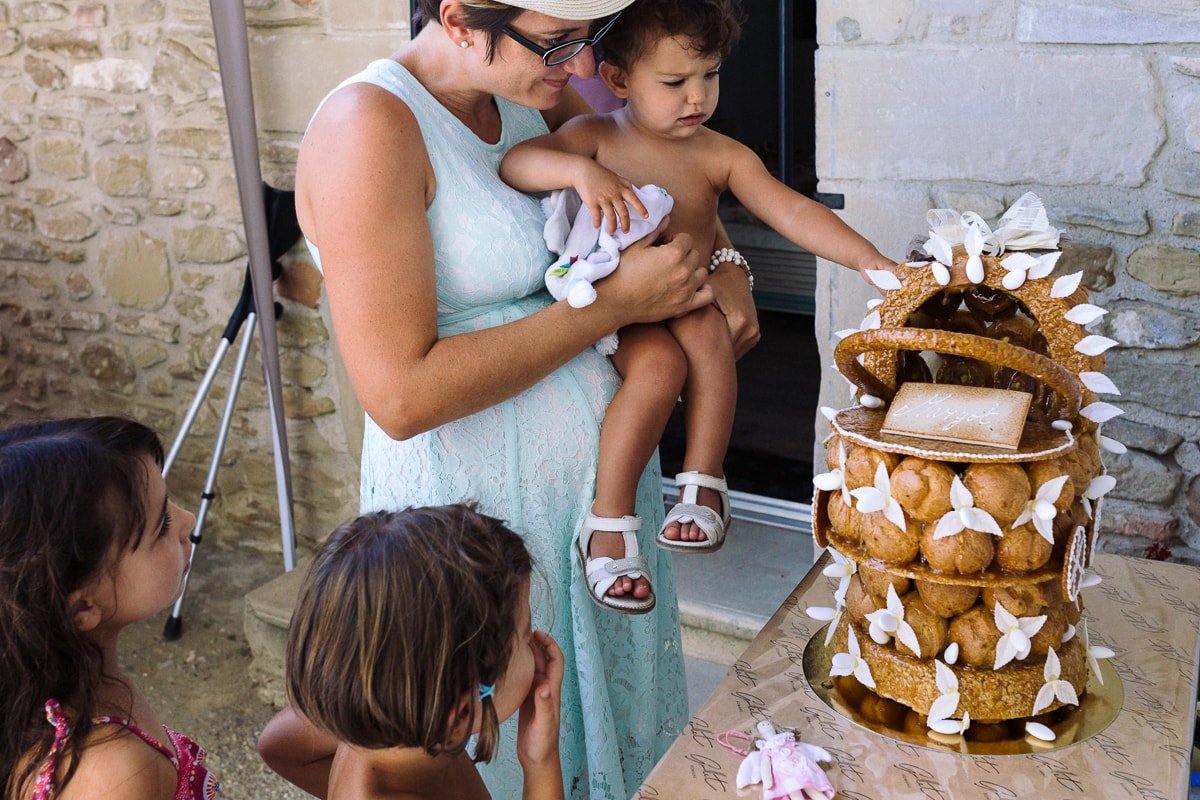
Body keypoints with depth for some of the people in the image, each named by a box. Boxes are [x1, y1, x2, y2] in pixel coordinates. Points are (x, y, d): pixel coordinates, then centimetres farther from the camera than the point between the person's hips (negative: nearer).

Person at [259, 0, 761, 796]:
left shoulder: (530, 96, 2)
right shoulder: (368, 126, -21)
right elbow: (403, 396, -26)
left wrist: (726, 266, 3)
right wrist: (614, 302, -21)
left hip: (597, 471, 7)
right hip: (476, 507, -7)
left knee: (611, 723, 22)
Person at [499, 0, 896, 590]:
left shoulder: (721, 156, 1)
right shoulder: (596, 137, -3)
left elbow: (792, 212, -7)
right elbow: (513, 163, -16)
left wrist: (866, 258, -19)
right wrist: (580, 171, -35)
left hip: (689, 303, 2)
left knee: (706, 327, -32)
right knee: (659, 362, -32)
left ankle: (705, 480, -18)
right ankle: (609, 514, -21)